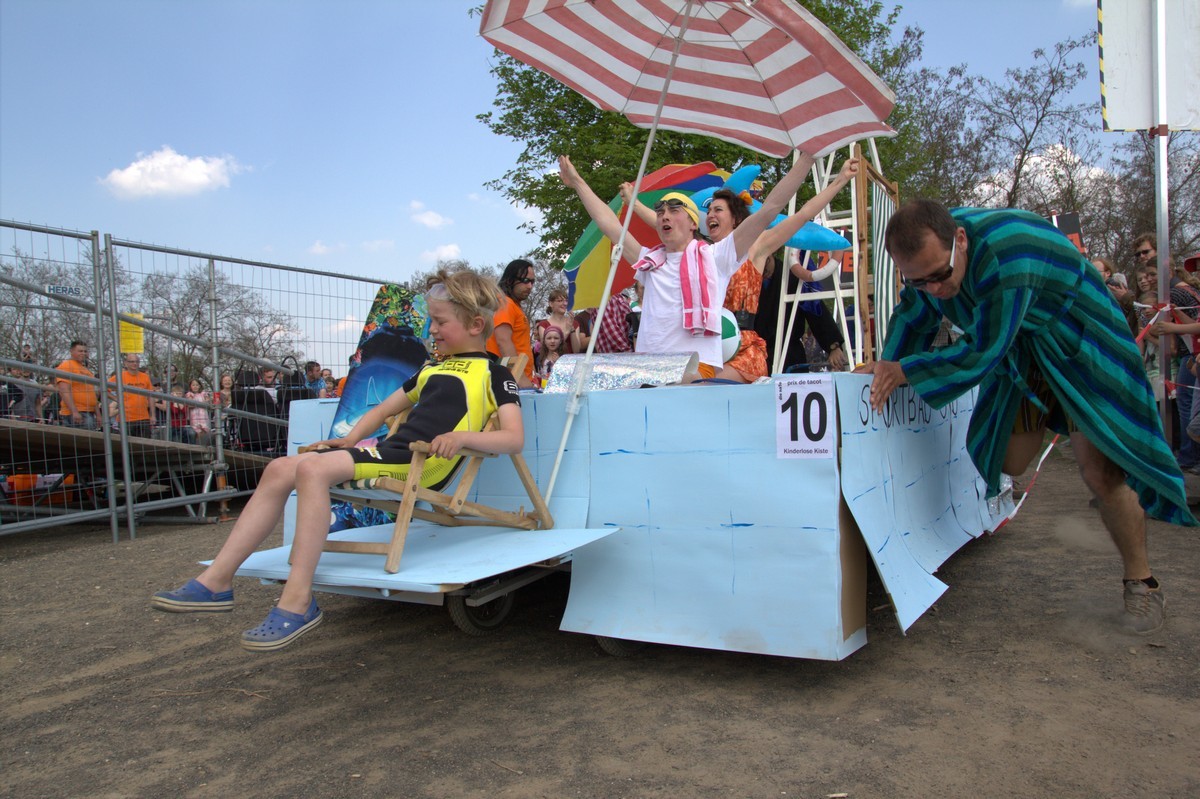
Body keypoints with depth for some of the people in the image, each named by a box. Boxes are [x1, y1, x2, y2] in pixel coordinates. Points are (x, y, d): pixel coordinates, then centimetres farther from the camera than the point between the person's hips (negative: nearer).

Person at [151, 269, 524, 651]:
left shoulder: (494, 374, 3)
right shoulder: (432, 369, 29)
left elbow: (514, 439, -10)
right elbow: (383, 409, 35)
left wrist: (461, 436, -26)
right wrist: (351, 439, 18)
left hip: (421, 462, -9)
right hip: (389, 450, 9)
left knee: (312, 468, -28)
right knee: (281, 469, -5)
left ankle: (298, 601, -26)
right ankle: (217, 581, -4)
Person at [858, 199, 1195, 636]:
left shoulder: (1003, 252, -40)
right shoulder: (929, 251, -18)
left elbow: (982, 352, -34)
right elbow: (913, 319, 0)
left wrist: (905, 371, -29)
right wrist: (885, 368, -13)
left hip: (1079, 345, -6)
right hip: (1019, 352, 6)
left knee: (1102, 470, -9)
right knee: (1009, 461, 5)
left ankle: (1141, 581, 9)